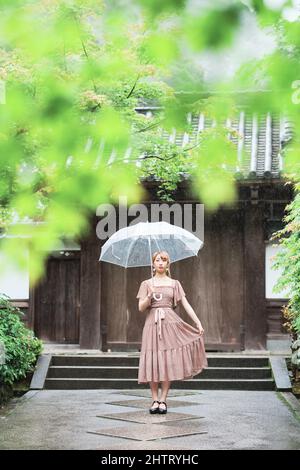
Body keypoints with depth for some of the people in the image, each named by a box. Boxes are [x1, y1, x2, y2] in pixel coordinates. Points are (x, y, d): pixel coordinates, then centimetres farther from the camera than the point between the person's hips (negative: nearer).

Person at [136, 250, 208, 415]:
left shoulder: (174, 284, 11)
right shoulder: (146, 284, 11)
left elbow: (186, 304, 5)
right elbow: (141, 307, 4)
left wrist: (198, 322, -3)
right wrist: (150, 296, -14)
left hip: (170, 323, 0)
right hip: (152, 323, 0)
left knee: (168, 361, -5)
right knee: (153, 362, -5)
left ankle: (163, 400, -1)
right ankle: (155, 400, 1)